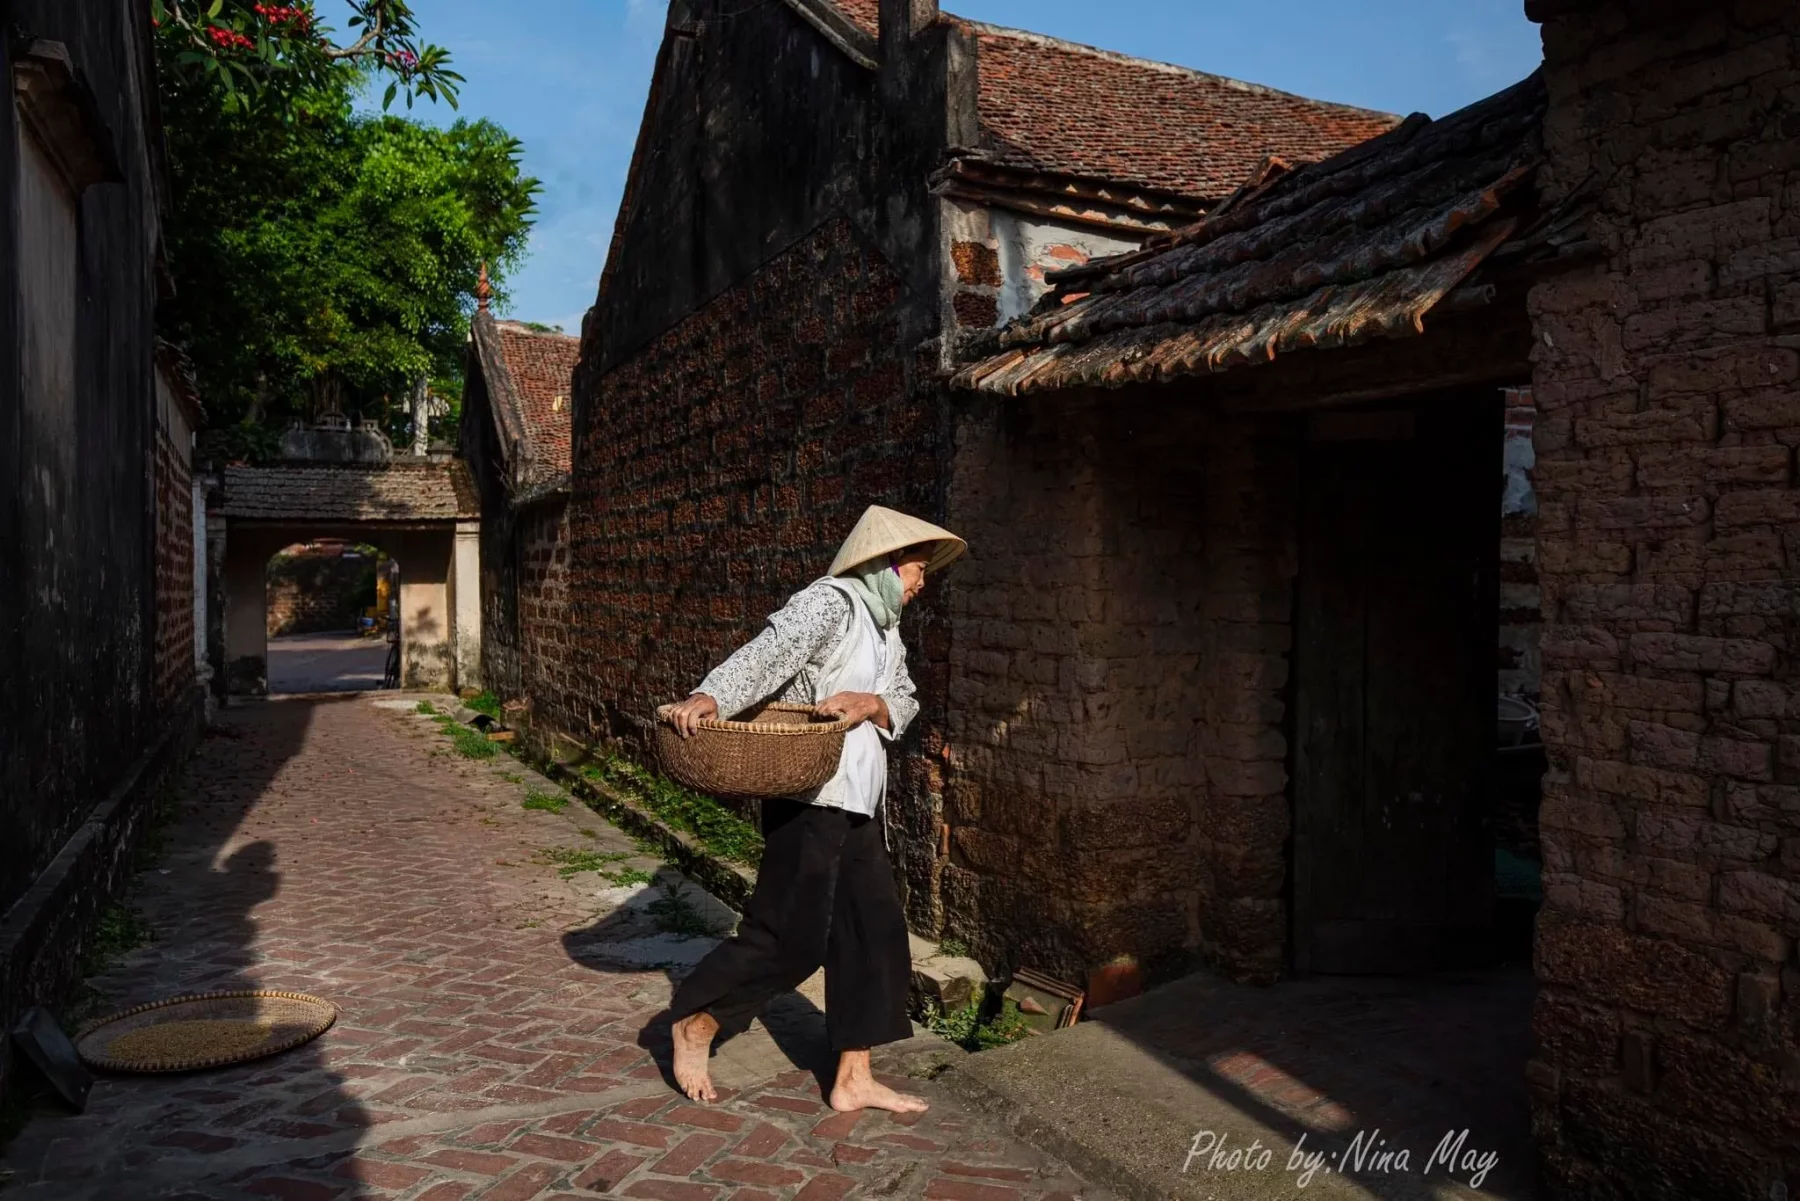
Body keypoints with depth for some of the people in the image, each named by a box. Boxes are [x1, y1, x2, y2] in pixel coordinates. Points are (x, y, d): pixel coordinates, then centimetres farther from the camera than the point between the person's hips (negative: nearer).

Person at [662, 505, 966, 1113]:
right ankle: (695, 1024, 19)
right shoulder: (830, 602, -11)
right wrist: (710, 696, -44)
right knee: (790, 937, -4)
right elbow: (770, 651, -27)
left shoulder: (884, 629, 18)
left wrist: (869, 704, -13)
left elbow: (904, 701, 10)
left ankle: (853, 1080, 19)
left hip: (857, 805, 10)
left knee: (874, 931, 10)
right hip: (811, 799, -9)